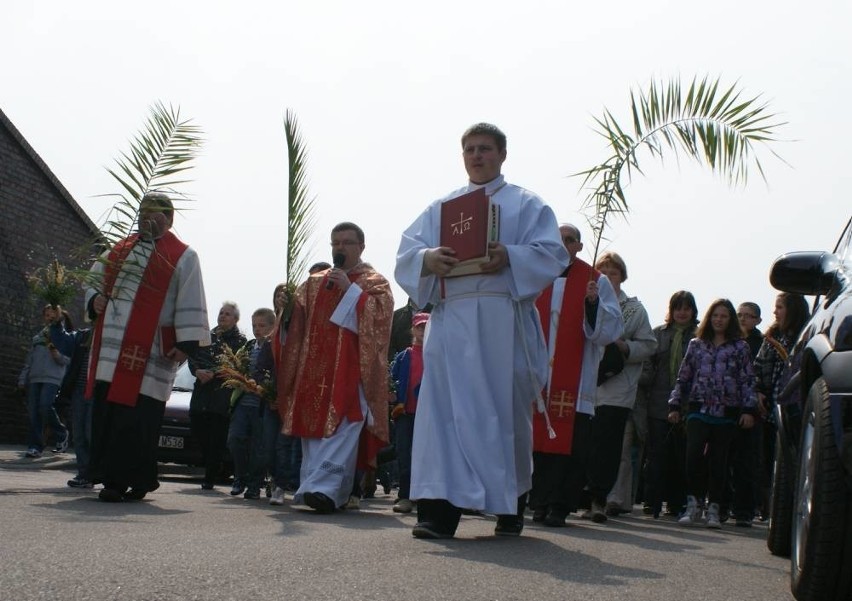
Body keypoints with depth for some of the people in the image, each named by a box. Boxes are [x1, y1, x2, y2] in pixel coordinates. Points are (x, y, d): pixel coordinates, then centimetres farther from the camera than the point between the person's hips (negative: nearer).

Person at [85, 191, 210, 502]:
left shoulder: (183, 257, 2)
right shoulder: (121, 248, 19)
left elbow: (190, 304, -5)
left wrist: (186, 343, -13)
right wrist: (94, 299, 5)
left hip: (148, 352, -6)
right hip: (109, 346, 6)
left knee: (135, 418, -8)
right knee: (104, 412, 6)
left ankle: (126, 480, -3)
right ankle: (111, 478, 16)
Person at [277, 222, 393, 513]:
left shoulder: (374, 282, 9)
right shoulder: (314, 283, 23)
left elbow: (381, 313, -9)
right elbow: (297, 320, 20)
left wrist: (350, 289, -12)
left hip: (351, 366, -5)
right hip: (315, 366, 5)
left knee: (343, 426, -18)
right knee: (314, 424, 0)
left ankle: (325, 487, -29)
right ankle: (313, 489, 5)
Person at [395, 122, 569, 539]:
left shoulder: (526, 205, 12)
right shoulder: (440, 207, 21)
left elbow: (551, 253, -2)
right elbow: (406, 252, 9)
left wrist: (509, 257, -20)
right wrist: (428, 259, -14)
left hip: (504, 320, -2)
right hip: (451, 319, 2)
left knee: (507, 409, 1)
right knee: (445, 407, -8)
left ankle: (511, 505, 15)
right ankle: (440, 507, -12)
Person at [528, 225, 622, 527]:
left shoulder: (596, 281, 6)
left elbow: (612, 329, -2)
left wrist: (594, 303, -18)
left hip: (574, 381, -2)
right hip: (539, 375, 2)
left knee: (569, 443, -5)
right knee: (538, 440, 1)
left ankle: (560, 506, 1)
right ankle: (540, 503, 9)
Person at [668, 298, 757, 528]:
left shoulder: (740, 347, 7)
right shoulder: (696, 345, 13)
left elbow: (748, 380, 3)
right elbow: (683, 377, 14)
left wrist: (749, 409, -6)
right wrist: (675, 405, 9)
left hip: (726, 412, -1)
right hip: (699, 409, 1)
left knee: (718, 460, 1)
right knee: (694, 454, -16)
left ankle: (713, 509, 9)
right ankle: (693, 503, -6)